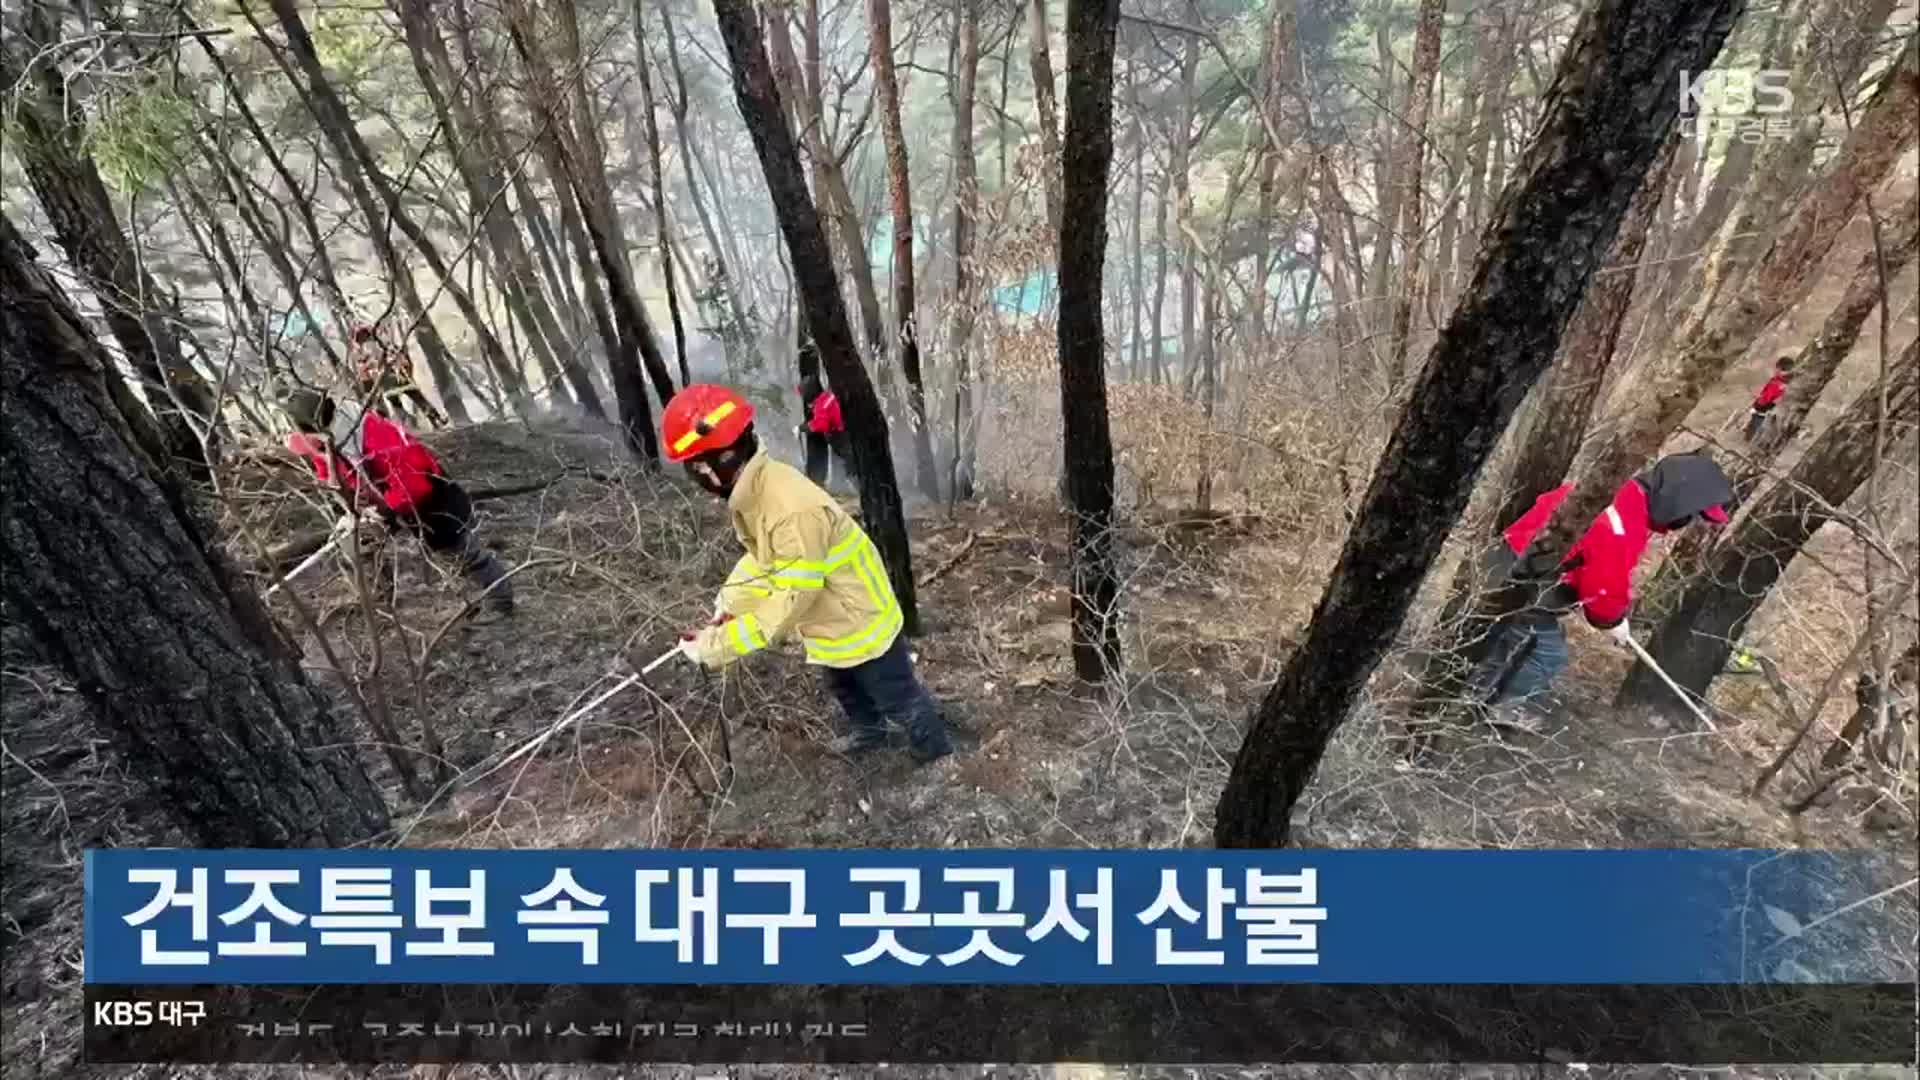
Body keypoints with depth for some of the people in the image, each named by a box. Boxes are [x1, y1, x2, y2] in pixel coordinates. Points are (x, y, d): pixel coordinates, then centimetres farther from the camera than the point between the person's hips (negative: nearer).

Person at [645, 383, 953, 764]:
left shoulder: (795, 511, -40)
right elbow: (762, 556, 6)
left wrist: (715, 646, -30)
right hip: (829, 622, 9)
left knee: (898, 699, 14)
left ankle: (936, 751, 40)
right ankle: (868, 732, 59)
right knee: (842, 687, 32)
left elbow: (789, 603, -35)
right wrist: (730, 604, -6)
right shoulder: (754, 491, -9)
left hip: (860, 621, -9)